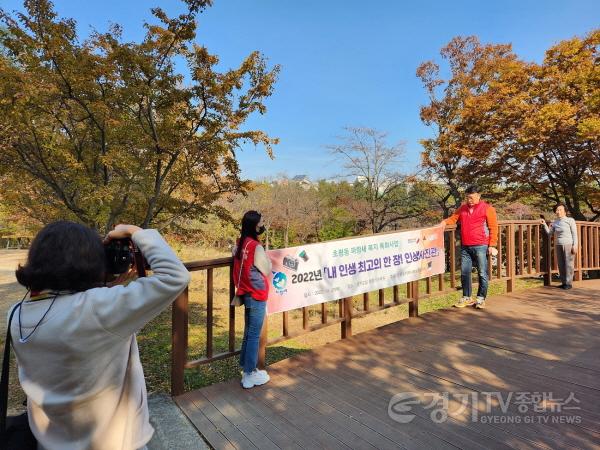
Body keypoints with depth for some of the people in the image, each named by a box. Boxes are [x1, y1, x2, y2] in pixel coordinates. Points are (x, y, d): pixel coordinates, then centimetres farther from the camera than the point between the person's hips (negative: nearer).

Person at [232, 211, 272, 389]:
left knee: (248, 333, 18)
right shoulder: (256, 247, -21)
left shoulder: (240, 243, 3)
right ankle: (249, 375, 13)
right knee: (254, 335, 2)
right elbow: (267, 270, -10)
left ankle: (246, 368, 31)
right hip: (256, 296, -8)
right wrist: (267, 259, 5)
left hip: (246, 294, 8)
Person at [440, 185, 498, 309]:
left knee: (482, 273, 2)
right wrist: (445, 221, -4)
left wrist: (492, 245, -8)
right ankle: (466, 298, 17)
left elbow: (493, 228, -3)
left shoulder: (487, 208, -1)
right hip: (465, 247, 5)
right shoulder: (463, 208, 14)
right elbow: (454, 218, 19)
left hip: (481, 246, -5)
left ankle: (481, 299, 12)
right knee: (464, 273, 7)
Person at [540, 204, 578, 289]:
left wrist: (575, 246, -14)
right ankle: (564, 282, 12)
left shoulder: (570, 220, -4)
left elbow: (575, 234, -6)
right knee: (561, 265, 5)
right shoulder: (555, 223, 10)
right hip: (558, 246, 5)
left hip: (569, 245, -5)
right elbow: (549, 233, 15)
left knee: (568, 264, -3)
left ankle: (569, 283, 3)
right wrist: (544, 224, 4)